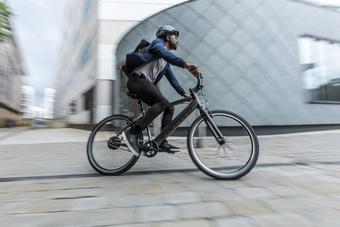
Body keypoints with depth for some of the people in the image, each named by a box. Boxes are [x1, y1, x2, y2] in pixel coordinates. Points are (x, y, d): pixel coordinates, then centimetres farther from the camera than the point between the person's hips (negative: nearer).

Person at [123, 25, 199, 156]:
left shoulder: (166, 62, 27)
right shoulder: (158, 43, 2)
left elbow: (172, 78, 25)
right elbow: (165, 53, -22)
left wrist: (184, 93, 15)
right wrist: (185, 64, -38)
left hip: (147, 84, 9)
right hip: (138, 79, -9)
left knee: (169, 108, 1)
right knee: (163, 102, -28)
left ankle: (163, 143, 3)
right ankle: (132, 132, -30)